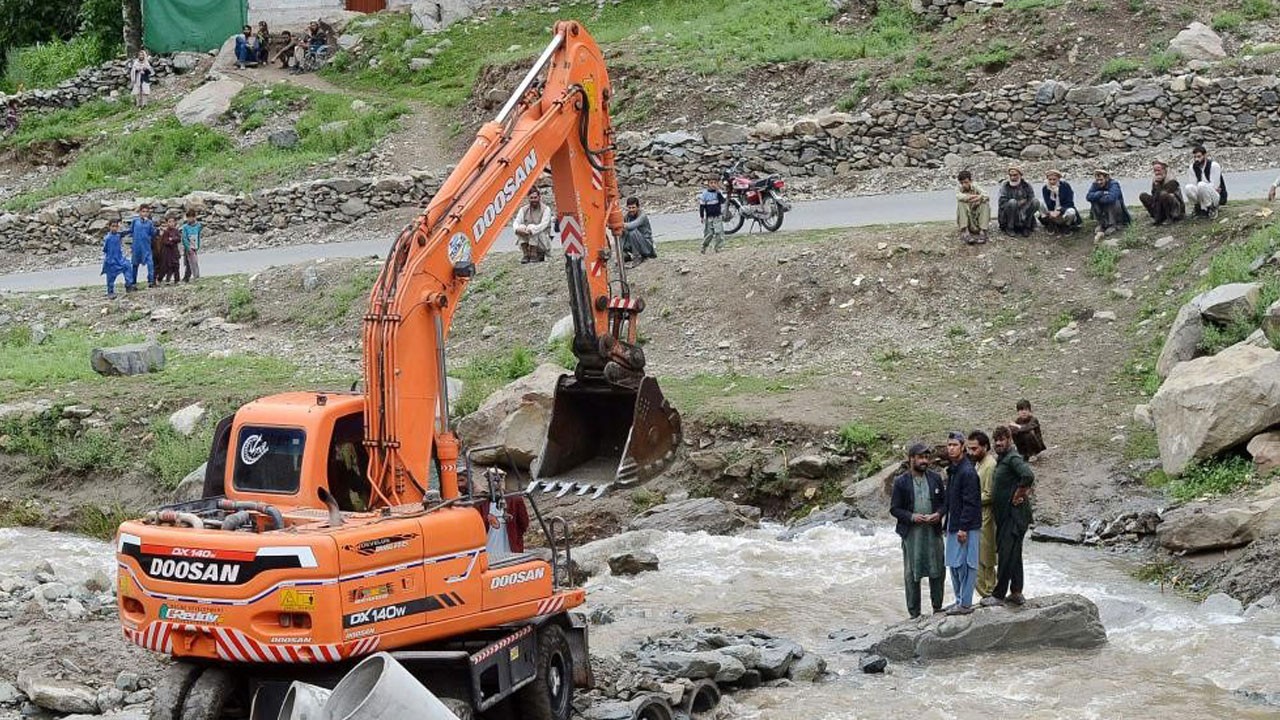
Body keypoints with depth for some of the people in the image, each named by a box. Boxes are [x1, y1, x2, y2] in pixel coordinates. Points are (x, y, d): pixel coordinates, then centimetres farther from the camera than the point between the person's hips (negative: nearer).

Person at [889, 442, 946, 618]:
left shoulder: (935, 478, 4)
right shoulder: (901, 482, -4)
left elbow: (943, 502, 11)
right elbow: (894, 509, -2)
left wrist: (939, 513, -9)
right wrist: (911, 517, -17)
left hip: (933, 531, 3)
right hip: (911, 533, -3)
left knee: (938, 571, 8)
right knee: (912, 574, 4)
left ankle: (937, 607, 23)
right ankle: (914, 613, 12)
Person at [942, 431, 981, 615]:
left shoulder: (967, 472, -16)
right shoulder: (952, 469, 13)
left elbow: (970, 503, -19)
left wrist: (963, 528, -20)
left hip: (966, 528, -10)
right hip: (954, 525, 10)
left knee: (964, 564, -5)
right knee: (954, 564, 13)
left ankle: (965, 604, 0)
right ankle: (960, 600, 22)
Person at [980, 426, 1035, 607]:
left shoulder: (1013, 458, -15)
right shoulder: (1000, 459, 15)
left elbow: (1028, 476, -31)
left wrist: (1019, 494, -19)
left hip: (1014, 515, -10)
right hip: (1005, 515, 11)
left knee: (1006, 554, -6)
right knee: (1013, 555, 15)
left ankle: (999, 595, -3)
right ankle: (1016, 593, 21)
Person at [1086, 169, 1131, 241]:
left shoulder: (1113, 184, -22)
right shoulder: (1095, 185, -7)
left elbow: (1111, 198, -40)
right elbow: (1088, 196, -23)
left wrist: (1098, 198, -25)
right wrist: (1102, 193, -33)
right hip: (1104, 214, 4)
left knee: (1112, 201, -32)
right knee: (1093, 202, -18)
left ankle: (1113, 225, -21)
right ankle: (1101, 224, -11)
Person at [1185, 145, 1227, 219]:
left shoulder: (1214, 165, -15)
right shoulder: (1193, 167, 1)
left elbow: (1214, 186, -20)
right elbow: (1192, 184, -3)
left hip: (1218, 197, -5)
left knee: (1201, 185, -35)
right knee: (1188, 187, -25)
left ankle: (1212, 209, -17)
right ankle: (1200, 208, -4)